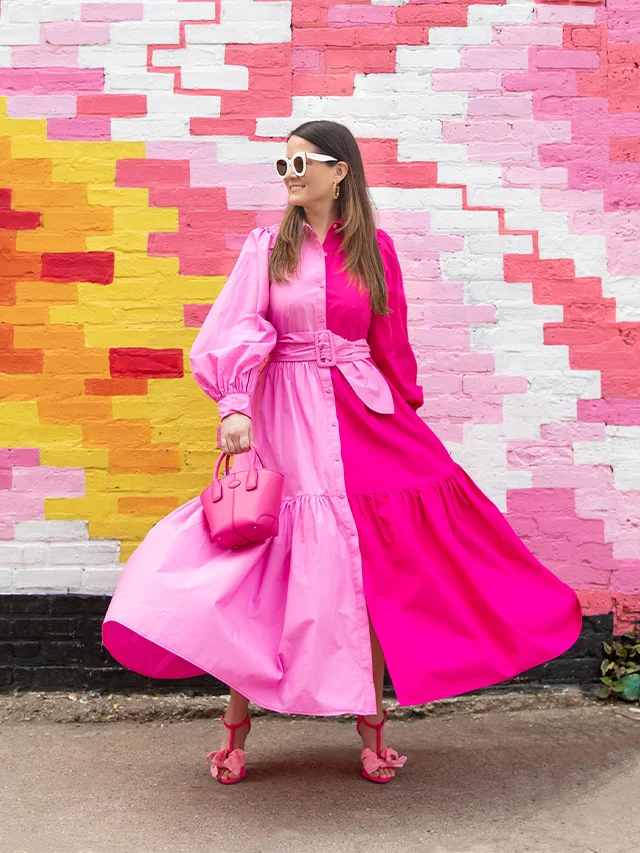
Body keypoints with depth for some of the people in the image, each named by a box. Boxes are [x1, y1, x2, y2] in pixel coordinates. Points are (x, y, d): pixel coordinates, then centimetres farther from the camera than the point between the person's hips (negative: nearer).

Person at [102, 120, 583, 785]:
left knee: (366, 569, 2)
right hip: (285, 419, -1)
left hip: (363, 416, 1)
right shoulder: (268, 246, 3)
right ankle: (235, 725, 11)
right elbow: (240, 331, -8)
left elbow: (391, 342, 13)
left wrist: (406, 405, 16)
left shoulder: (374, 248, 7)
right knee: (266, 563, -2)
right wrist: (235, 406, -22)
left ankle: (370, 721, 16)